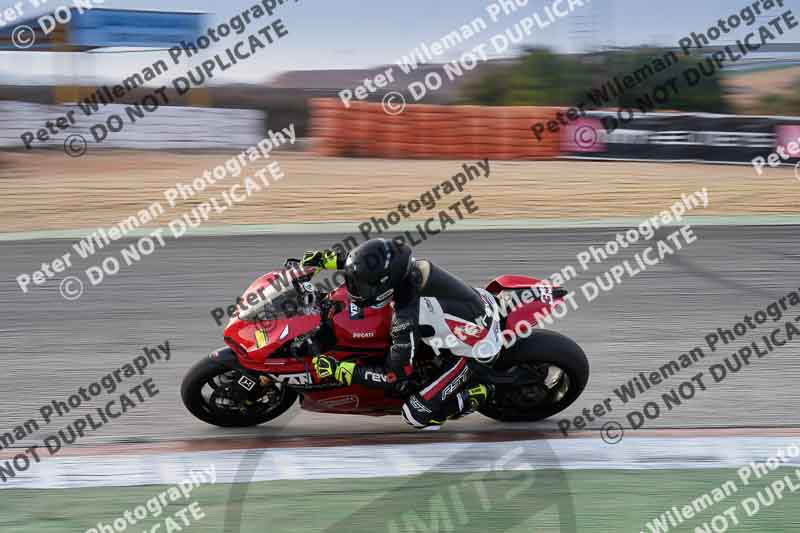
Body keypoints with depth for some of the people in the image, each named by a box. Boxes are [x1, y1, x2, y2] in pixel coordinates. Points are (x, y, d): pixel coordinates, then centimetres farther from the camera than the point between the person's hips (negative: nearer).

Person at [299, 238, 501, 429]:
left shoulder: (408, 320, -34)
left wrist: (339, 370, -24)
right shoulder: (410, 267, -14)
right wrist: (328, 260, 3)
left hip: (474, 354, -8)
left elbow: (394, 376, -26)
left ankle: (478, 393, 7)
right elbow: (369, 262, 9)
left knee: (417, 414, -8)